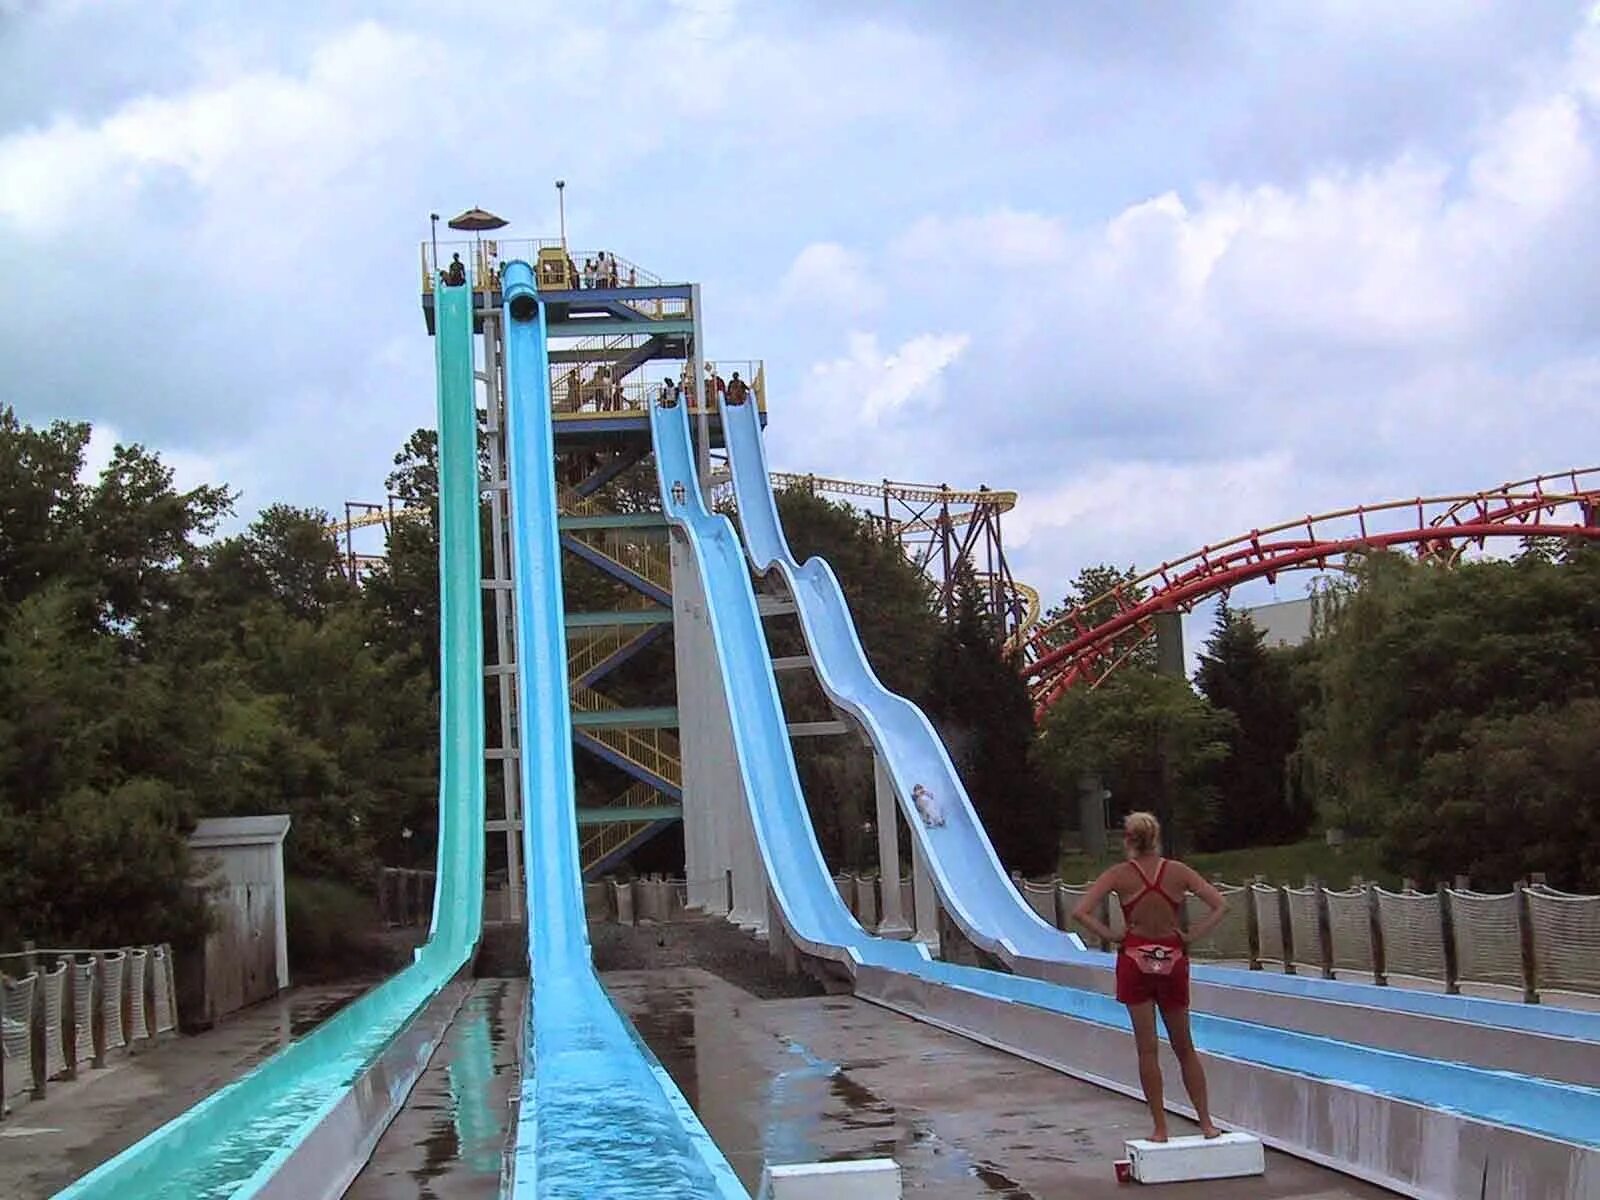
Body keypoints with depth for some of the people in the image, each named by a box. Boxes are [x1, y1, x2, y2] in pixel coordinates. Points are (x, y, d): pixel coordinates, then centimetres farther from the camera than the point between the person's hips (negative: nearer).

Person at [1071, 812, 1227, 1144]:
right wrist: (1192, 936, -2)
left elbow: (1080, 912, -15)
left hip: (1135, 960, -2)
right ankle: (1206, 1122, 14)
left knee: (1148, 1048, 3)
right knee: (1184, 1048, 14)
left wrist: (1110, 936, -6)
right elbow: (1220, 905, -6)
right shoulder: (1178, 871, -3)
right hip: (1173, 960, 2)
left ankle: (1160, 1128, 3)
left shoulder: (1119, 874, -7)